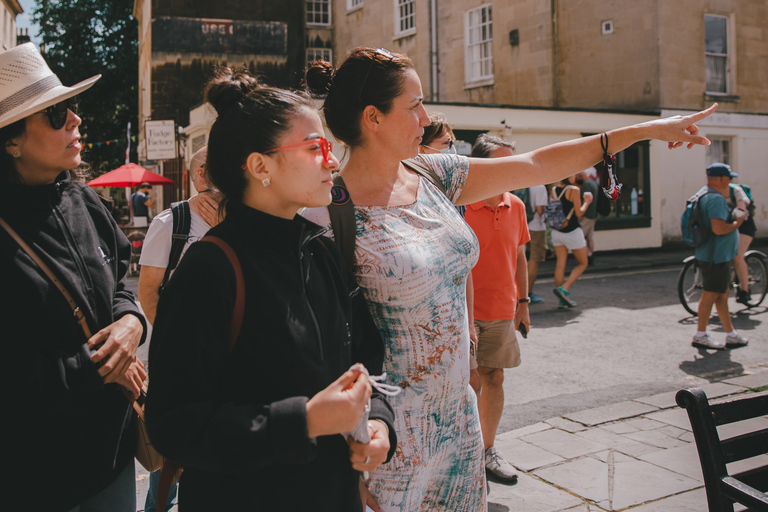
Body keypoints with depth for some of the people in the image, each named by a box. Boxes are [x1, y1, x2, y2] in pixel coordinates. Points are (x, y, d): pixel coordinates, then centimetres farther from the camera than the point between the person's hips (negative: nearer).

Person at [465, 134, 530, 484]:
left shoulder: (515, 205, 6)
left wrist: (523, 302, 13)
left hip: (502, 311, 6)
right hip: (466, 312, -6)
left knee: (494, 379, 13)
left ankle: (487, 450, 27)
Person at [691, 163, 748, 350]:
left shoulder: (702, 194, 14)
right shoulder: (716, 199, -20)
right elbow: (719, 228, -29)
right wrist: (738, 222, -13)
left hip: (709, 255, 10)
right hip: (716, 257, -10)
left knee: (722, 294, 15)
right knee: (711, 294, -2)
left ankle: (731, 335, 22)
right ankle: (700, 336, 6)